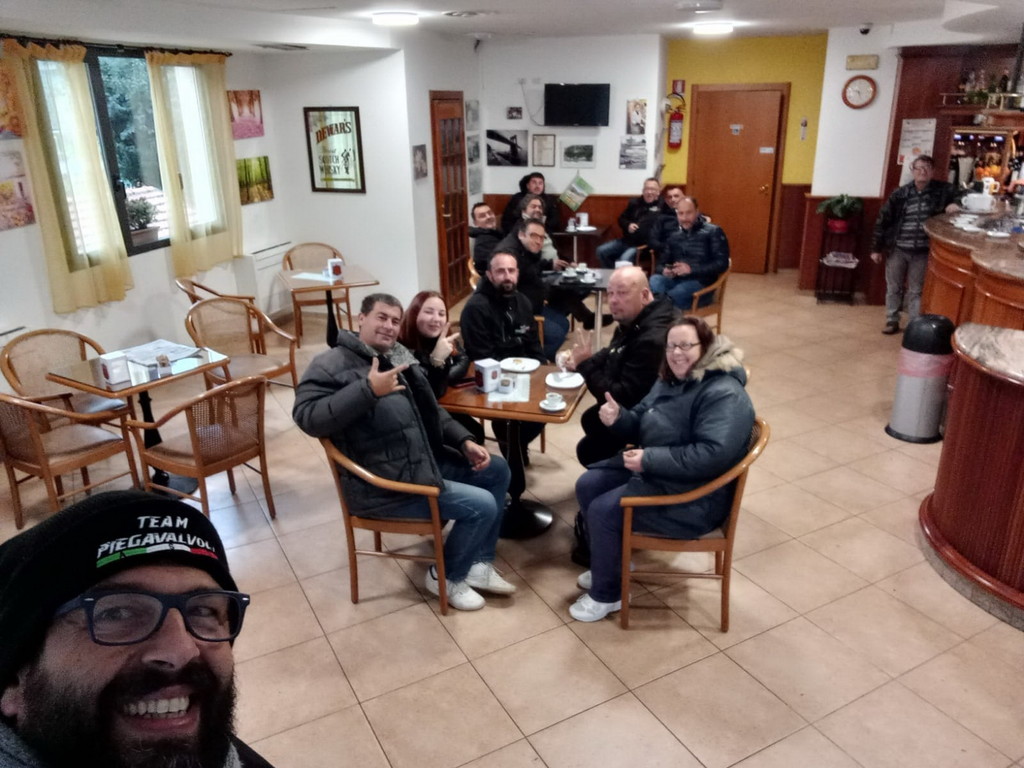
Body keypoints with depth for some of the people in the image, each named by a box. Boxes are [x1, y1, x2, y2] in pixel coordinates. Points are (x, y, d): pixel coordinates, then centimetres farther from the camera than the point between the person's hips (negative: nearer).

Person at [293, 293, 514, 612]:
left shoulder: (399, 356, 12)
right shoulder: (333, 364, -12)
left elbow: (432, 411, 19)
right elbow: (306, 417, -27)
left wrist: (465, 442, 4)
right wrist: (368, 390, -34)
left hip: (425, 460, 9)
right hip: (383, 483, -9)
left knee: (497, 470, 10)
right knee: (482, 505, -15)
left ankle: (479, 563, 19)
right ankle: (446, 577, 12)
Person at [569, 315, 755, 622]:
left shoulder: (725, 395, -22)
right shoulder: (672, 380, 7)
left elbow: (712, 455, -32)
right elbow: (642, 427, 12)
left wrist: (650, 459, -30)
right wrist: (618, 417, -12)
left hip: (693, 498, -10)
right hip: (652, 470, 10)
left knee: (603, 511, -18)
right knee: (587, 485, 5)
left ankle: (607, 595, 4)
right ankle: (611, 563, 23)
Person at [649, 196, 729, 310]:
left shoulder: (713, 232, 4)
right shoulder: (674, 237, 21)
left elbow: (722, 263, -5)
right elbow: (661, 263, 21)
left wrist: (692, 269, -17)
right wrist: (664, 271, -6)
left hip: (701, 283, -4)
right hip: (676, 280, 5)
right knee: (654, 280, -30)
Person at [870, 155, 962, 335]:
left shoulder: (942, 190, -4)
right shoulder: (900, 193, -4)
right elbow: (883, 219, 0)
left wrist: (955, 204, -18)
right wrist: (876, 248, 0)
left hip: (922, 252, -1)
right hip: (897, 249, 1)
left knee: (915, 291, 7)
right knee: (893, 288, 11)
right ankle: (892, 321, 25)